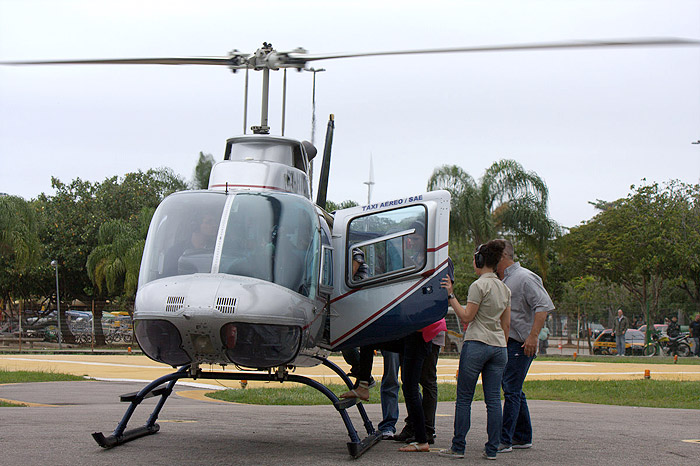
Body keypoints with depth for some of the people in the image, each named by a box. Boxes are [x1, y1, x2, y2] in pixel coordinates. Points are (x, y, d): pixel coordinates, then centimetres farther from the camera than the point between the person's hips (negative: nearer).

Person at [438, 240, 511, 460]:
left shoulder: (479, 285, -10)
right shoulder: (504, 289, 13)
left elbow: (466, 317, -10)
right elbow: (506, 324, 16)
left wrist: (451, 295, -7)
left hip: (476, 345, -7)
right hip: (498, 347, 7)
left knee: (464, 398, 1)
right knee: (493, 399, 5)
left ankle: (458, 447, 3)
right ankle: (492, 449, 5)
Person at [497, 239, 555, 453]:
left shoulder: (524, 278, -11)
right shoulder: (502, 281, 19)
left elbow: (543, 306, -19)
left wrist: (533, 336, -25)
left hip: (519, 344, -10)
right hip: (505, 343, 10)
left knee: (512, 391, -11)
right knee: (513, 391, 13)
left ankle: (505, 440, -12)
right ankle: (523, 437, 21)